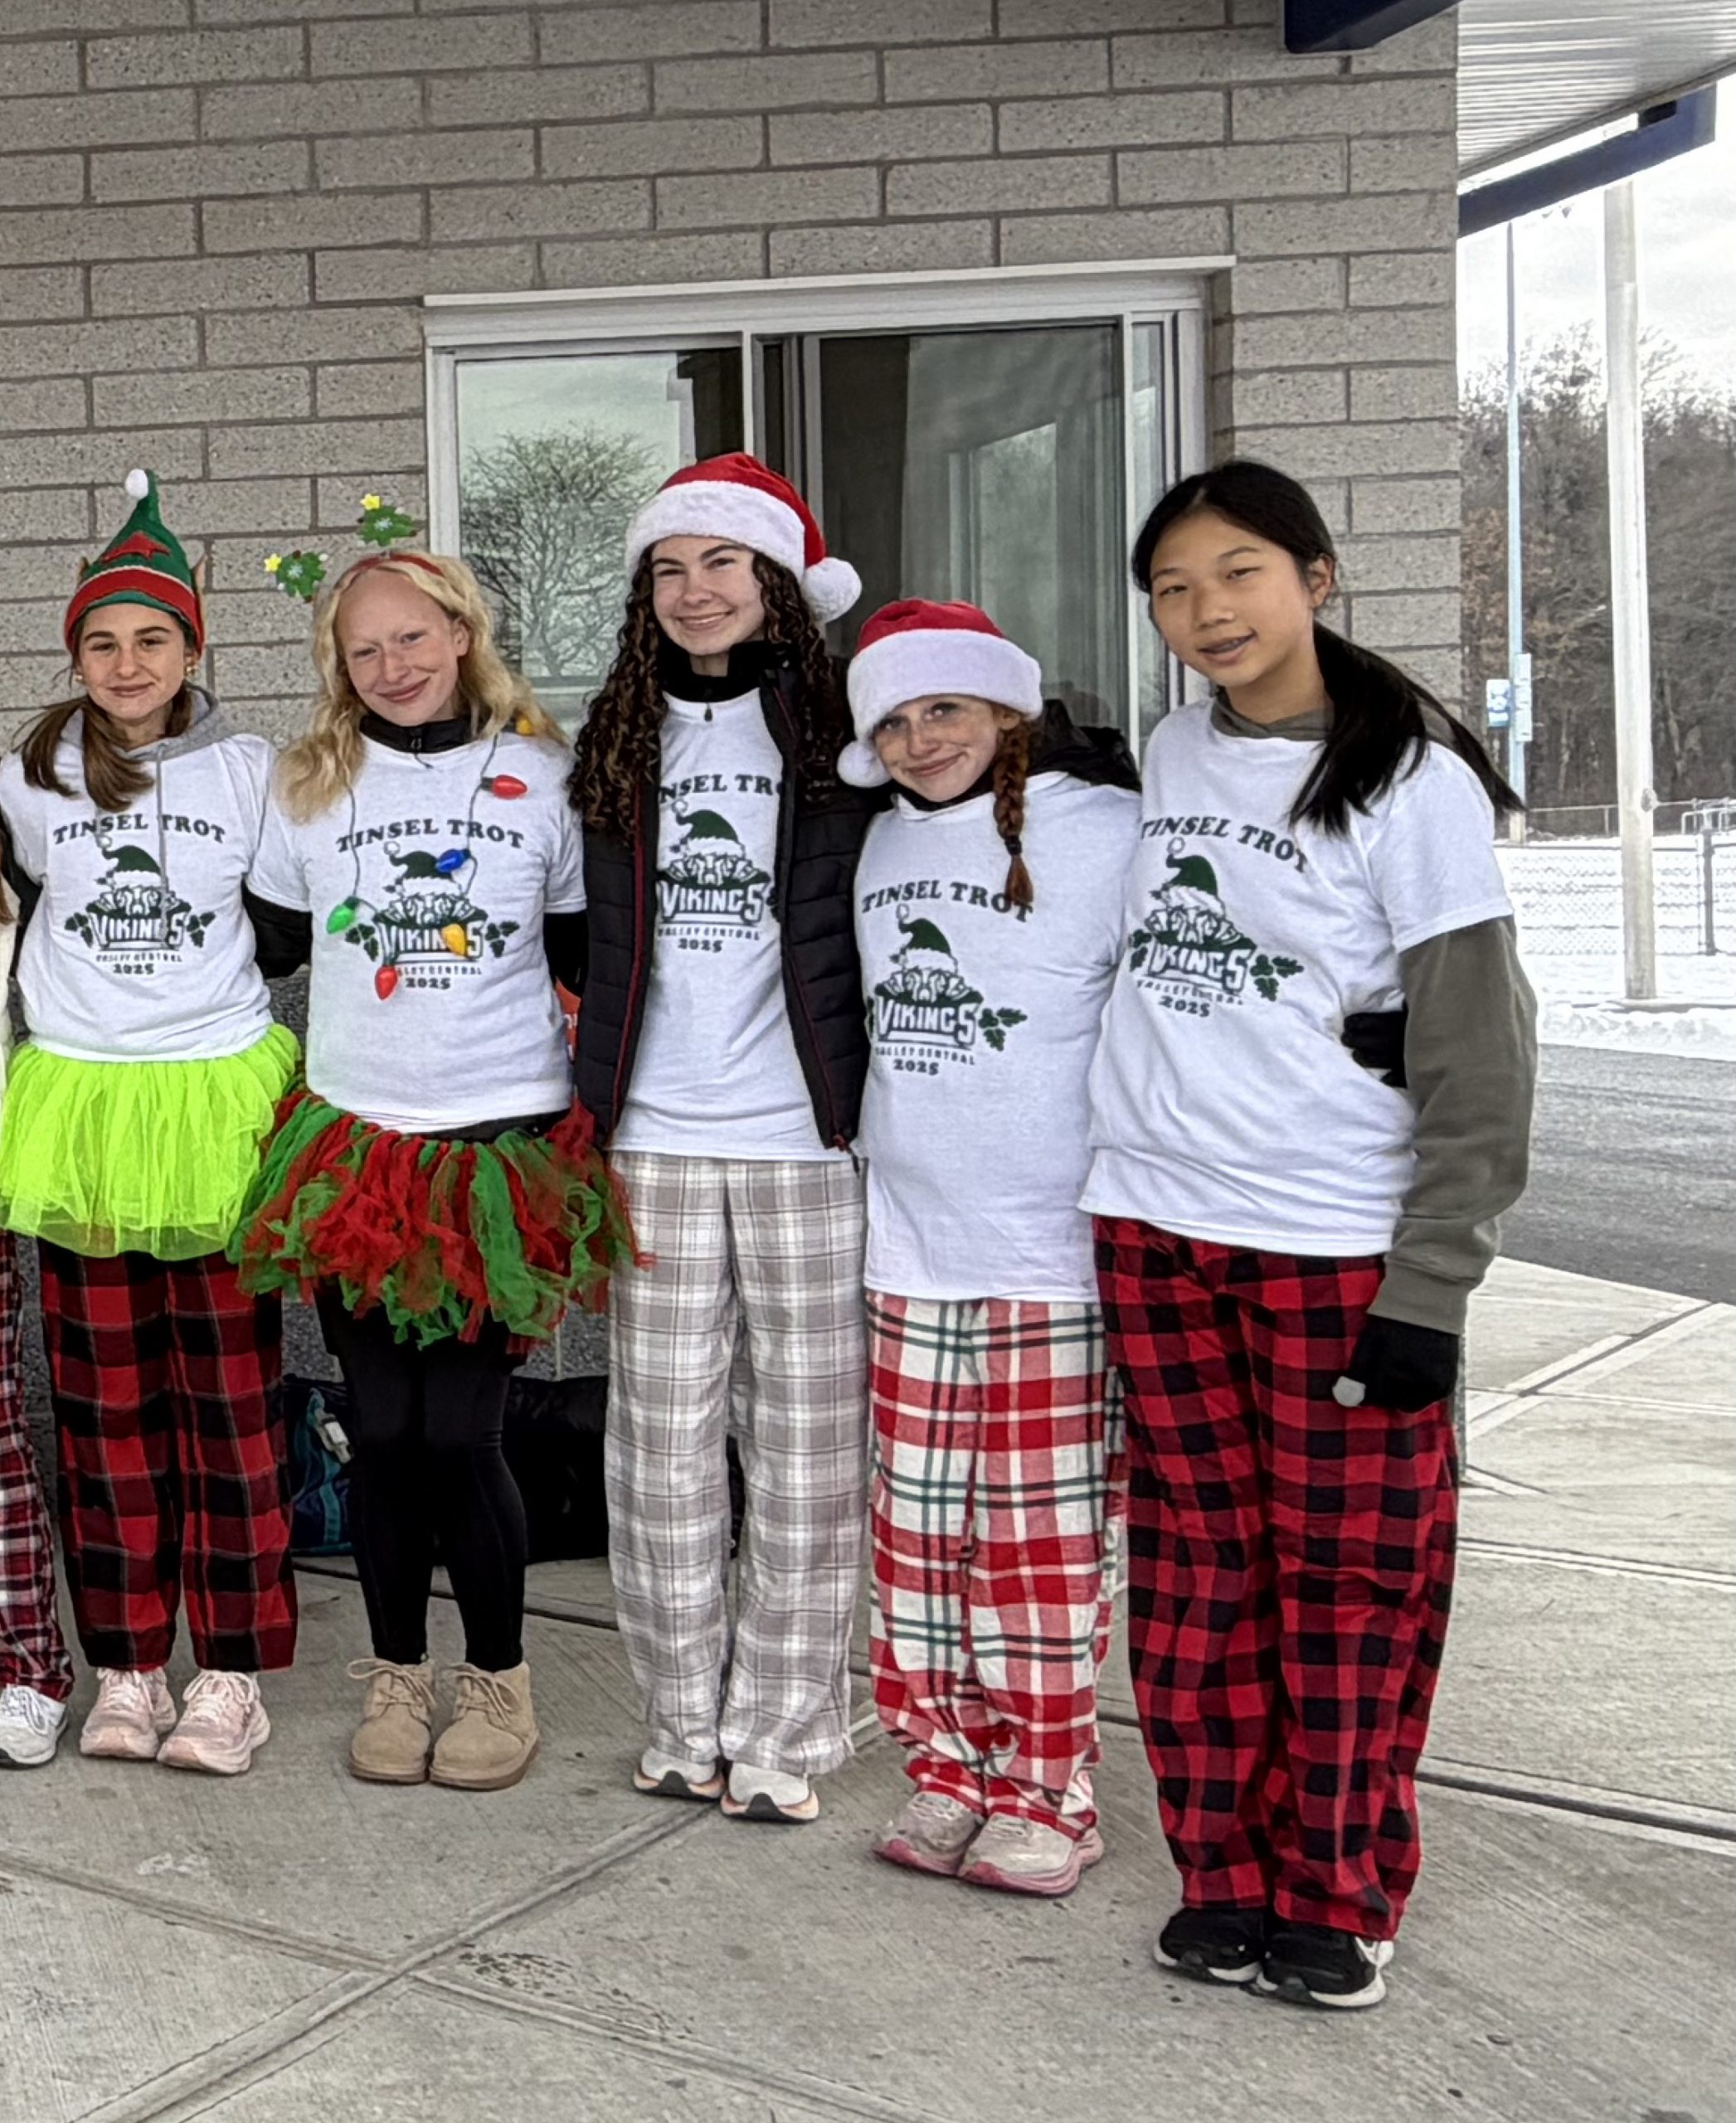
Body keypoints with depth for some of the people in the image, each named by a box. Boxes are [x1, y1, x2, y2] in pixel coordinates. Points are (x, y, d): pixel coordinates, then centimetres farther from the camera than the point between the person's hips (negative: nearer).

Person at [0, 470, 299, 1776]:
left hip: (219, 1104, -2)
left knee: (232, 1396, 0)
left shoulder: (251, 771, 2)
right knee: (106, 1399, 6)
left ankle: (233, 1672, 8)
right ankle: (127, 1668, 15)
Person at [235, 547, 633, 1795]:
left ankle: (498, 1678, 17)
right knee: (382, 1426, 7)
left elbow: (584, 951, 9)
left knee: (462, 1430, -3)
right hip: (353, 1143, 2)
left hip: (506, 1143, -2)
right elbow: (272, 944, 16)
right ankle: (398, 1675, 24)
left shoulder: (540, 778, 2)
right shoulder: (310, 788, 6)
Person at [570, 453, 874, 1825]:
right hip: (656, 1138, 4)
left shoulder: (842, 737, -1)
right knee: (663, 1443, 8)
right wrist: (591, 1088, 11)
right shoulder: (622, 745, 12)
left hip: (807, 1139, -3)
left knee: (805, 1444, 3)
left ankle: (782, 1733, 16)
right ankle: (686, 1721, 22)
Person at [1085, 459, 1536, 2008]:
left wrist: (1429, 1287, -13)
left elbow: (1481, 1061, -9)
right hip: (1157, 1229, 5)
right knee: (1200, 1565, 10)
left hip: (1341, 1245, -5)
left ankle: (1338, 1903, 18)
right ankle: (1225, 1880, 22)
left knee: (1348, 1584, 4)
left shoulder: (1413, 780, -7)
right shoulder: (1173, 752, 9)